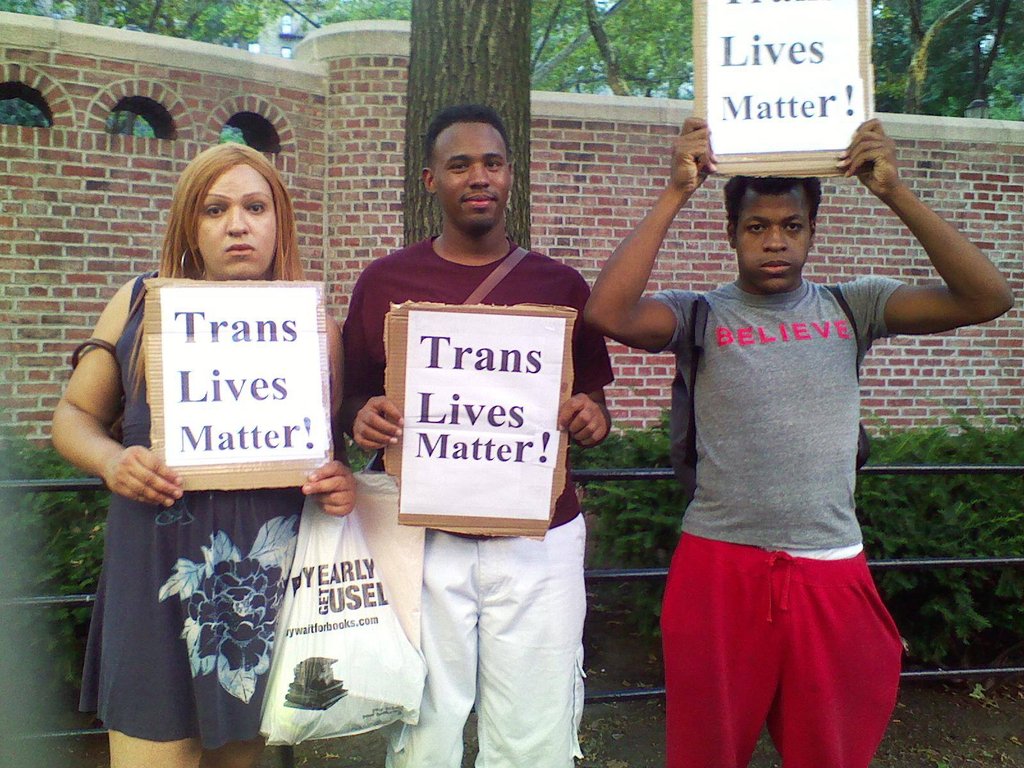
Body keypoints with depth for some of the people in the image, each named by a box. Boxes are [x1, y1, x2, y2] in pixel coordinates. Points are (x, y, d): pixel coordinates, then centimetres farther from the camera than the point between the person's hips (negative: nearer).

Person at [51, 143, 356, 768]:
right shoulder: (140, 306, 4)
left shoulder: (315, 329, 3)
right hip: (155, 577, 0)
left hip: (269, 578, 1)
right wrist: (111, 460, -10)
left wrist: (341, 484, -13)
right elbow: (75, 415, 11)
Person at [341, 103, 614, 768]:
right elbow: (353, 397, 10)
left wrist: (591, 419, -10)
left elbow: (593, 401, 13)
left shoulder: (560, 284, 7)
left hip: (539, 540, 1)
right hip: (420, 535, 0)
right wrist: (363, 420, -12)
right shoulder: (385, 281, 5)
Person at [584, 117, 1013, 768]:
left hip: (832, 573, 2)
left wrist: (894, 192, -13)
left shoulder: (850, 307, 4)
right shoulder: (700, 315, -4)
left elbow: (987, 298, -6)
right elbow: (608, 313, -22)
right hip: (720, 568, -2)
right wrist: (677, 192, -20)